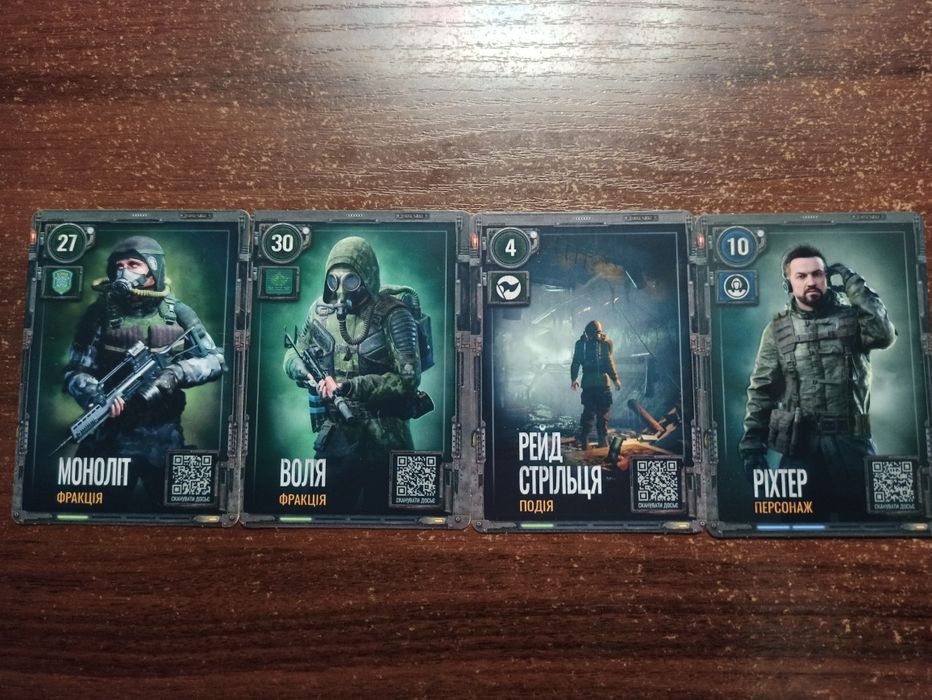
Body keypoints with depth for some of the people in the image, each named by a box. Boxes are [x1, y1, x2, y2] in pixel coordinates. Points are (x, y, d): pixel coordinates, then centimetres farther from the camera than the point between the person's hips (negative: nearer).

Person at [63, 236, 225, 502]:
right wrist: (95, 394, -24)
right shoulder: (101, 313, -4)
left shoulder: (177, 313, -1)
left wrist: (175, 373, -16)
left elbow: (215, 360, 1)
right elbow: (75, 371, -3)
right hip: (114, 435, -1)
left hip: (165, 436, 1)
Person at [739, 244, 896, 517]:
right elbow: (761, 389, 2)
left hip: (850, 441, 0)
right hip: (800, 444, 0)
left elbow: (883, 335, -19)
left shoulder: (852, 317, 4)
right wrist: (752, 444, -4)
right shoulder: (778, 329, 3)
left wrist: (852, 282, -11)